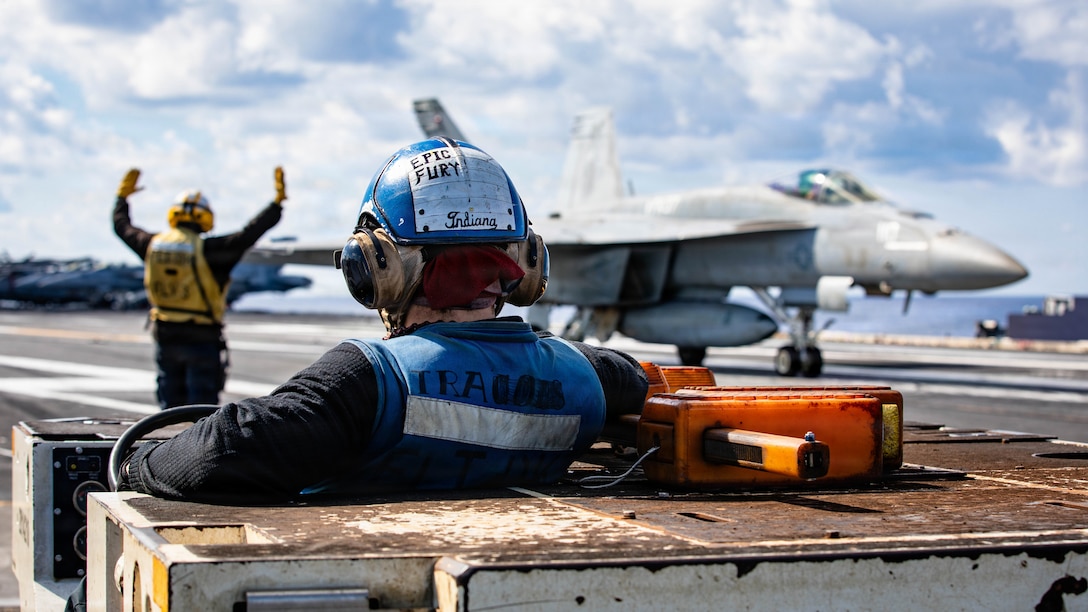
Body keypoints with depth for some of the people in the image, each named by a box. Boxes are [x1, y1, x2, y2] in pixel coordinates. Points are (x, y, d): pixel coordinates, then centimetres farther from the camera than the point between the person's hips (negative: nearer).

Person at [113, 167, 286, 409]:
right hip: (202, 339, -5)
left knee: (170, 402, 14)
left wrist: (122, 196, 35)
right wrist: (277, 202, -16)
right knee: (202, 403, 0)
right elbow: (248, 235, -20)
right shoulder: (209, 249, -15)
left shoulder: (153, 244, 0)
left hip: (164, 335, 5)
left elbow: (122, 226, 18)